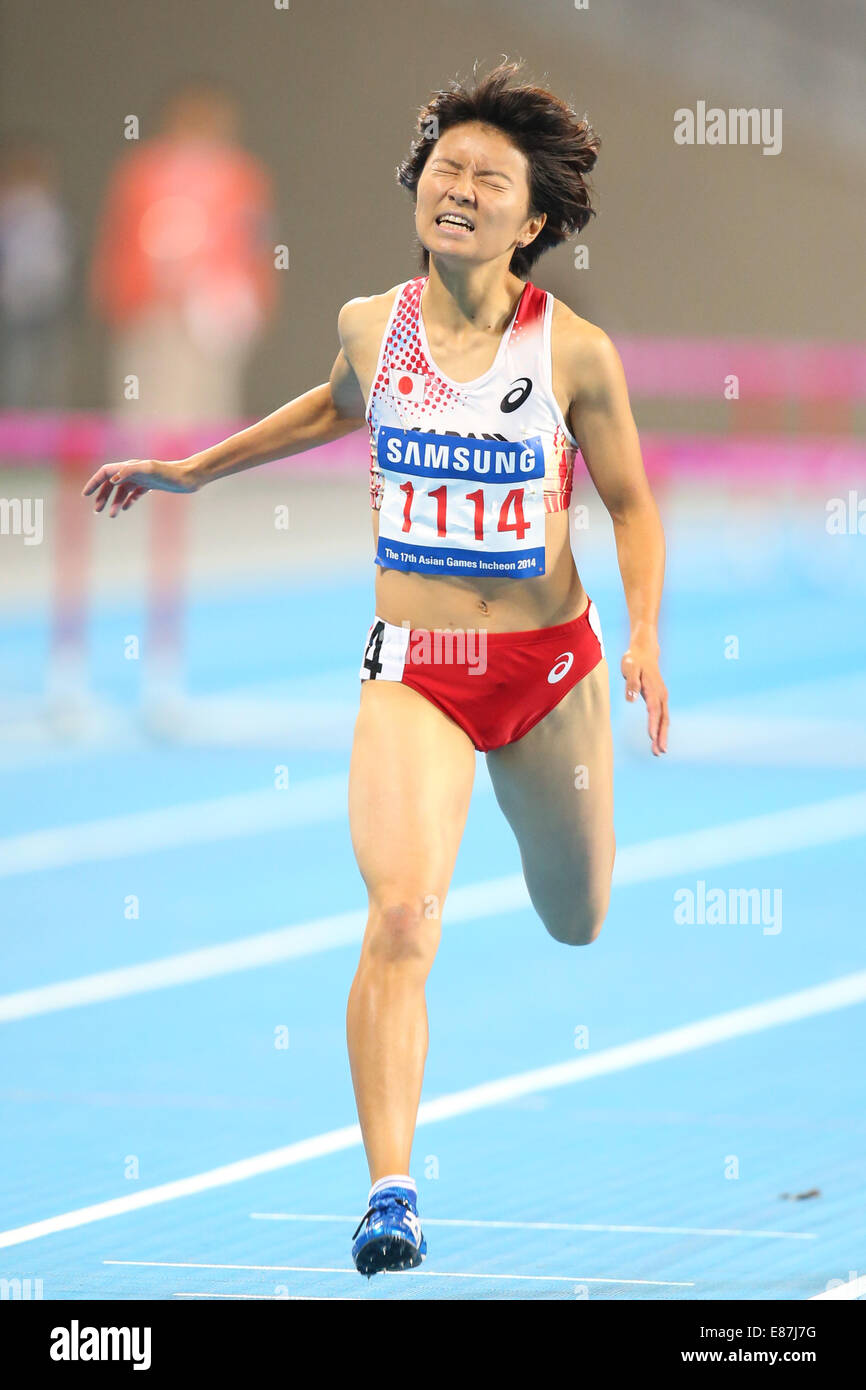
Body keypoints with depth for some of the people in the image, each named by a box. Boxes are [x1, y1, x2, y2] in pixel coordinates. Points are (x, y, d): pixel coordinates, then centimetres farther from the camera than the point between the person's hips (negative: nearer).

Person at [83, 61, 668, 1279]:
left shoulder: (574, 351, -12)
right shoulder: (372, 326, -4)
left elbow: (631, 501, 1)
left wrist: (644, 636, -13)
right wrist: (191, 470, 26)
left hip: (549, 665, 0)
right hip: (413, 671, 0)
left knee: (577, 923, 20)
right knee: (403, 915, -21)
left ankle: (543, 813, 59)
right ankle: (391, 1193, -20)